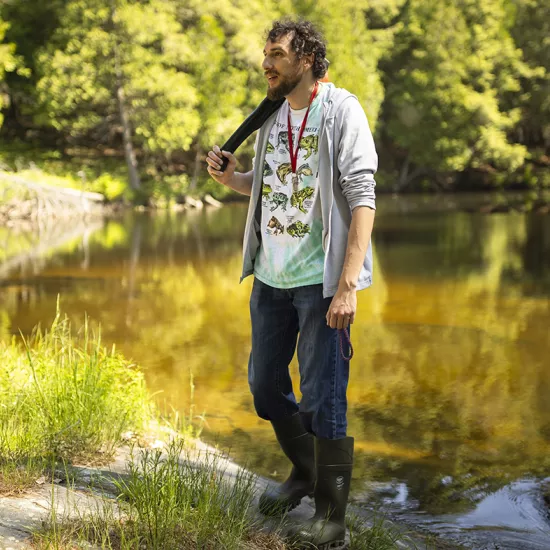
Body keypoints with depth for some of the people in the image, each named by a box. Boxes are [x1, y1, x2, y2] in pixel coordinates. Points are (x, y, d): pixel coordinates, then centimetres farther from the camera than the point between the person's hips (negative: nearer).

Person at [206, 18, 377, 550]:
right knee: (265, 387, 15)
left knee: (322, 400, -3)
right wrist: (229, 177, 1)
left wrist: (347, 285, -22)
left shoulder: (340, 110, -9)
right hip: (270, 278, 7)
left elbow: (362, 198, -15)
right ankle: (305, 472, 38)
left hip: (319, 281, -7)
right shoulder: (270, 115, 10)